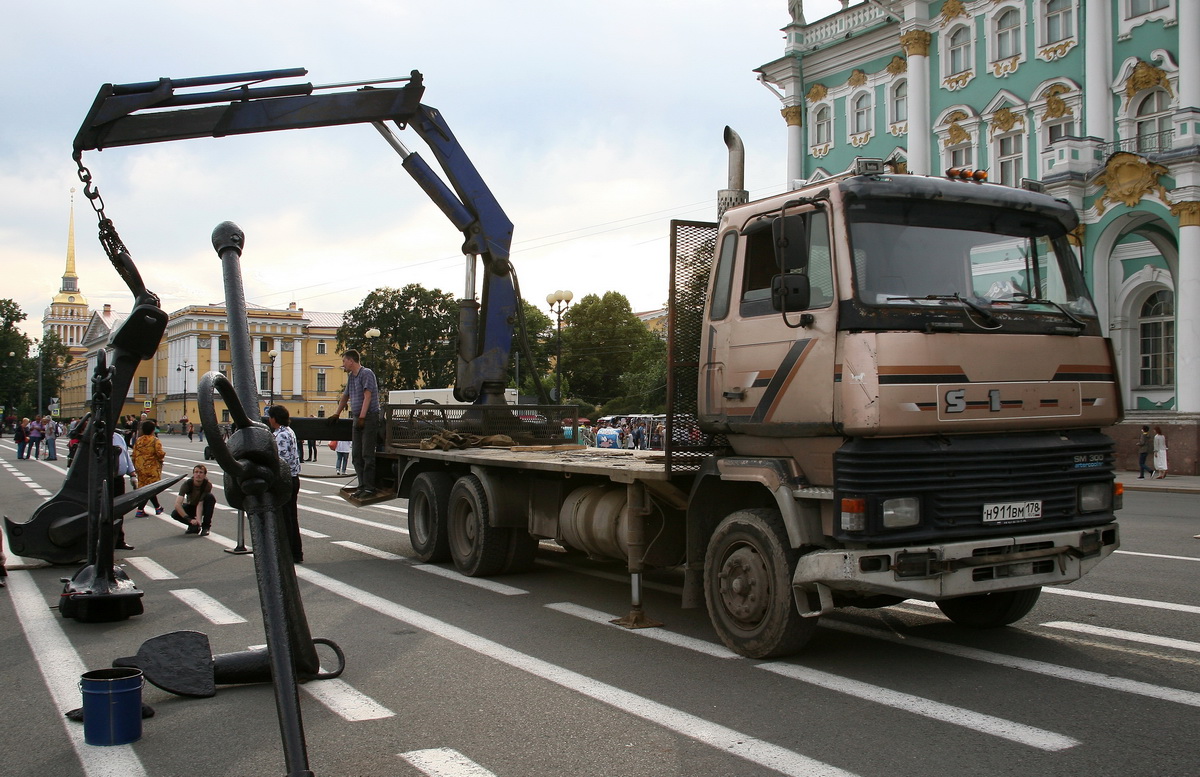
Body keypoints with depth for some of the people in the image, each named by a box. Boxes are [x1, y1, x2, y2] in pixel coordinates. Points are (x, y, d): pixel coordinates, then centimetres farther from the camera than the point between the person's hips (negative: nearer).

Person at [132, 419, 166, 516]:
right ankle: (140, 510, -1)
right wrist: (164, 453, 4)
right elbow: (160, 454, -18)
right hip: (152, 468, -6)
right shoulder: (155, 441, -11)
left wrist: (136, 467, 16)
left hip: (141, 468, 6)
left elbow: (134, 455, 7)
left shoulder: (138, 440, 6)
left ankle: (157, 507, 18)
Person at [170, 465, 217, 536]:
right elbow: (177, 504, -35)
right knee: (174, 513, -27)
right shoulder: (187, 484, -27)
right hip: (190, 506, 1)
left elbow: (200, 504, -32)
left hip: (203, 508, -1)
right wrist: (189, 519, -44)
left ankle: (206, 527, -21)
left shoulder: (208, 485, -27)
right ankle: (194, 526, -4)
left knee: (210, 497, -32)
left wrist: (199, 518, -48)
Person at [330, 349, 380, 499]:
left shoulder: (366, 373, -8)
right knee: (356, 455, 7)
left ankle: (369, 488, -7)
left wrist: (362, 417, -22)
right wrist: (336, 413, 36)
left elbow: (367, 396, -16)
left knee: (367, 454, -9)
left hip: (369, 417, -9)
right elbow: (345, 396, 32)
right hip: (357, 419, 9)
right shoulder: (351, 377, 19)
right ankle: (362, 486, 11)